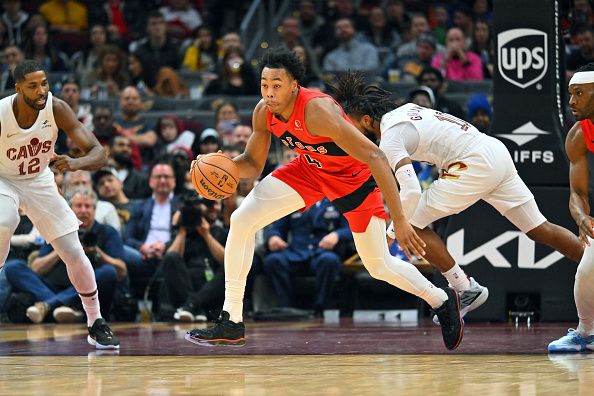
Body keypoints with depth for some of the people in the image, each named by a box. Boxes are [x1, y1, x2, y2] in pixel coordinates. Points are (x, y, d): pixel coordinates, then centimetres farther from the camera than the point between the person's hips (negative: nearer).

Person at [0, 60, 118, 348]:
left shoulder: (56, 109, -24)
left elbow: (98, 152, -25)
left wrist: (75, 163, -46)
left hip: (39, 181, 3)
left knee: (74, 252, -1)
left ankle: (96, 324, 15)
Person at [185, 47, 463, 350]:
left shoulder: (318, 110, -39)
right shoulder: (263, 113, -18)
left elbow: (375, 157, -40)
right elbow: (253, 164, -1)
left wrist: (399, 220, -44)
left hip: (354, 176, -5)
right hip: (310, 168, 6)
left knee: (380, 266, 2)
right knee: (242, 221, -11)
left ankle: (442, 300, 32)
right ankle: (231, 323, -4)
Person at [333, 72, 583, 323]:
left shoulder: (389, 140, -11)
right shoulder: (405, 109, 14)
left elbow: (411, 191, -22)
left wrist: (391, 233, -15)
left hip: (475, 166, -9)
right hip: (496, 150, 9)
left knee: (412, 225, -3)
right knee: (540, 230, 13)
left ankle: (466, 290, 1)